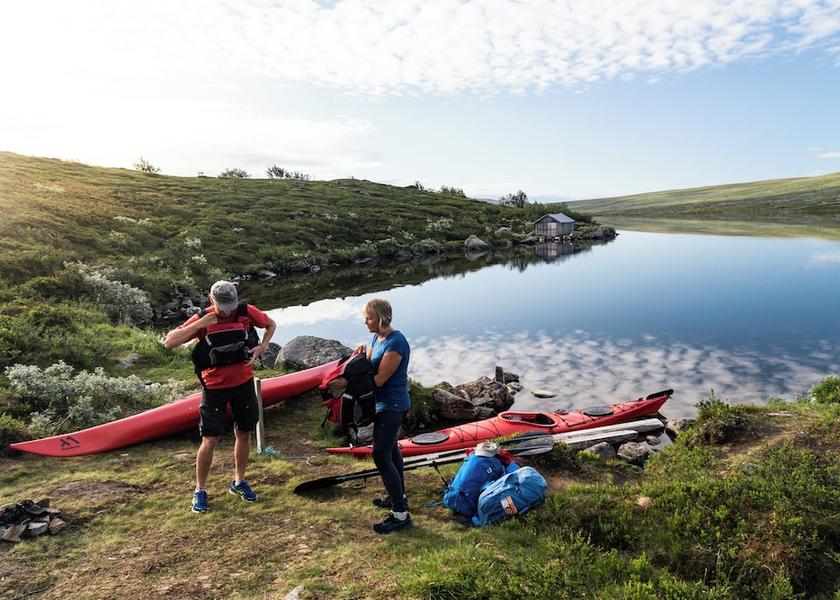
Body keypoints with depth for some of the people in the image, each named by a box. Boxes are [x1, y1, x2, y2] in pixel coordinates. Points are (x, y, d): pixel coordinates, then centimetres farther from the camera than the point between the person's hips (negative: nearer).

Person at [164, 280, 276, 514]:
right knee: (210, 441, -2)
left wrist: (260, 348, -6)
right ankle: (200, 490, 17)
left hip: (243, 382, 3)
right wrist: (200, 323, -26)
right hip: (215, 387, -2)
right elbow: (169, 342, -18)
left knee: (243, 433, 12)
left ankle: (239, 482, 31)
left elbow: (271, 325, 10)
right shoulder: (202, 319, -10)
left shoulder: (246, 312, -7)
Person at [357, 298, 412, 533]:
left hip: (392, 406, -10)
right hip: (385, 403, 10)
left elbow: (379, 379, -24)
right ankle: (399, 495, 39)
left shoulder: (395, 343, -24)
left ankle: (400, 515, 0)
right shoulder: (376, 337, 6)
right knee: (390, 449, 21)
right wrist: (362, 353, -10)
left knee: (381, 456, -8)